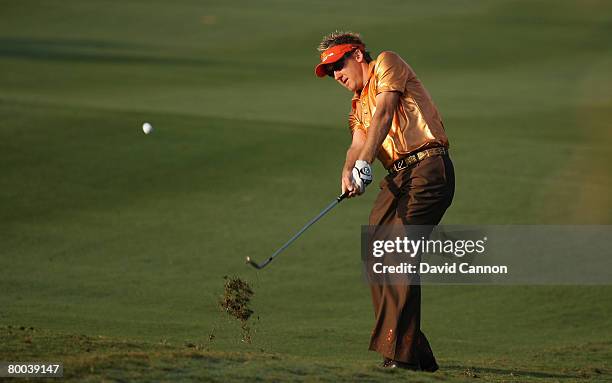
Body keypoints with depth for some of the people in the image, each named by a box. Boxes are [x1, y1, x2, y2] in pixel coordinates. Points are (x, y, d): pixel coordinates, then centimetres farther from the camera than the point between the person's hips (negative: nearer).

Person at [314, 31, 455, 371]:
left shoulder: (387, 63, 6)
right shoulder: (358, 105, 27)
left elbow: (384, 114, -10)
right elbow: (359, 142, 7)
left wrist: (364, 163, -20)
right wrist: (348, 170, -16)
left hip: (428, 168, -8)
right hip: (396, 177, 8)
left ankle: (402, 353, -22)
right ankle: (416, 354, 1)